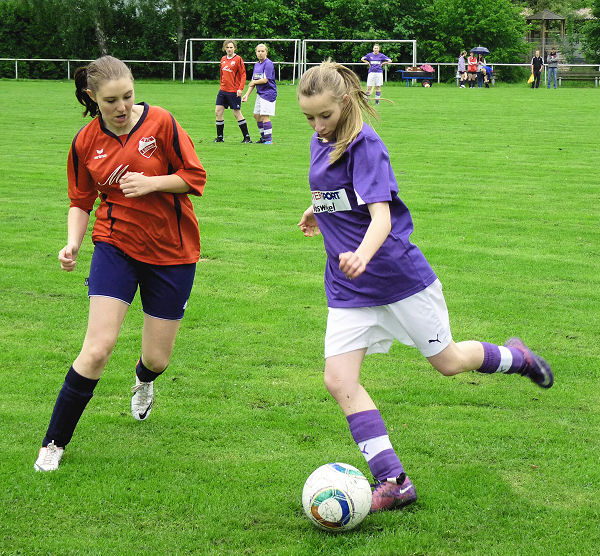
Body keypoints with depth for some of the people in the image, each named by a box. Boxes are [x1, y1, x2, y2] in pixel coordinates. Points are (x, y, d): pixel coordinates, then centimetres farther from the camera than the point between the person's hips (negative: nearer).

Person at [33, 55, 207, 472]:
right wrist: (73, 242, -10)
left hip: (172, 250, 0)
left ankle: (144, 380, 49)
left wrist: (151, 183, -21)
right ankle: (54, 443, -1)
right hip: (116, 245, 0)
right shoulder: (86, 142, -4)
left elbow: (195, 178, -6)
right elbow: (81, 201, 7)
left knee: (157, 359, 7)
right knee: (98, 348, -16)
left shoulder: (160, 122, -11)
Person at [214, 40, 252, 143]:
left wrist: (240, 89, -17)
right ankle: (220, 137, 11)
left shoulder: (238, 59, -7)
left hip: (234, 91, -6)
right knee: (218, 112, 1)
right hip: (223, 90, 6)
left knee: (237, 113, -3)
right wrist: (222, 86, 18)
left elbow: (243, 75, -9)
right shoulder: (223, 59, 11)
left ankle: (247, 137, 6)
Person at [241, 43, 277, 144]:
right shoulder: (256, 65, 13)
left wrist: (254, 82, -3)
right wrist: (247, 94, 10)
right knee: (257, 115, 13)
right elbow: (253, 82, 16)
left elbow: (265, 80, -18)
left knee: (265, 116, -11)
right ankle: (264, 137, 24)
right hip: (260, 93, 9)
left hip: (268, 93, -9)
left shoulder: (268, 64, -12)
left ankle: (269, 139, -6)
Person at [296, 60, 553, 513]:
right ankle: (393, 482, -4)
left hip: (399, 274, -7)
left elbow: (381, 216, -30)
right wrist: (320, 210, 39)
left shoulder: (365, 144, -19)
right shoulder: (321, 142, 4)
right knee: (339, 381, -8)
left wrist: (362, 255, -48)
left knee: (447, 362, 9)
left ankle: (515, 357, 41)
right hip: (348, 288, 7)